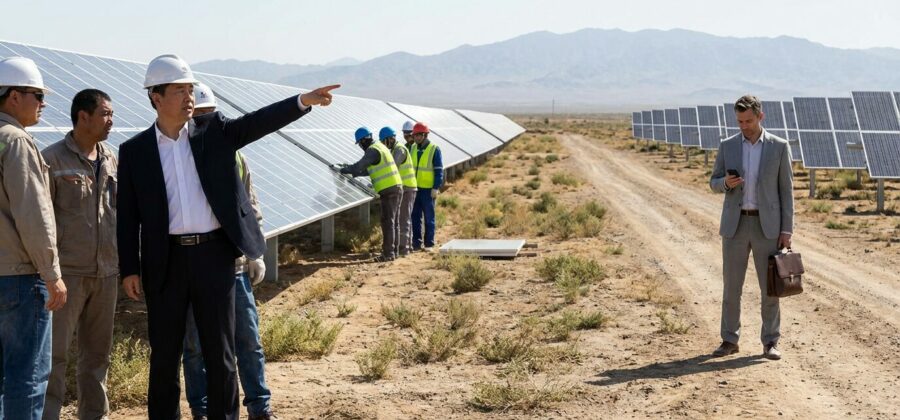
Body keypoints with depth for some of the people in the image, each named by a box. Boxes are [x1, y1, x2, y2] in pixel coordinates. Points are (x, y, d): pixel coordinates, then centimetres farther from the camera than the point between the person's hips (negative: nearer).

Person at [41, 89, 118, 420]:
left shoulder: (111, 160, 10)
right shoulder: (53, 159, -6)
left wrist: (125, 261, 12)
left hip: (106, 272, 6)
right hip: (68, 272, -5)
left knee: (98, 352, 13)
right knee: (55, 352, -3)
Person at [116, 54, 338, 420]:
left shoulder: (215, 131, 4)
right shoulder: (134, 150, 2)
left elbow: (258, 121, -10)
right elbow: (128, 216, 2)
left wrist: (304, 101, -26)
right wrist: (129, 269, -2)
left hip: (214, 255, 0)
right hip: (166, 260, 0)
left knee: (220, 351, 6)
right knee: (164, 353, 9)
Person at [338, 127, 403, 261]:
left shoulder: (373, 150, -13)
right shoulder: (380, 147, 19)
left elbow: (360, 166, -16)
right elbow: (370, 169, 25)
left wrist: (345, 170, 0)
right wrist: (354, 174, 20)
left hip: (389, 190, -10)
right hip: (396, 187, 10)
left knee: (387, 222, -7)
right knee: (392, 221, 13)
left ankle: (388, 253, -7)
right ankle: (392, 250, 19)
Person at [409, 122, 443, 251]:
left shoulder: (434, 149, -7)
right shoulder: (413, 148, 9)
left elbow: (439, 170, -9)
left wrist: (436, 188, -16)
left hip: (428, 189, -5)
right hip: (415, 188, 5)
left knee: (429, 217, 3)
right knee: (415, 217, 5)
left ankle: (429, 244, 9)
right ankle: (416, 243, 11)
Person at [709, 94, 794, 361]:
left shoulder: (779, 147, -1)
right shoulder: (727, 146, 4)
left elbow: (786, 190, 0)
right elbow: (714, 183, 9)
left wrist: (787, 230, -6)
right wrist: (726, 183, -17)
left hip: (767, 226, -1)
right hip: (735, 225, 2)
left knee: (770, 287, 1)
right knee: (731, 286, 4)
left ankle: (770, 342, 11)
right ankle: (730, 341, 14)